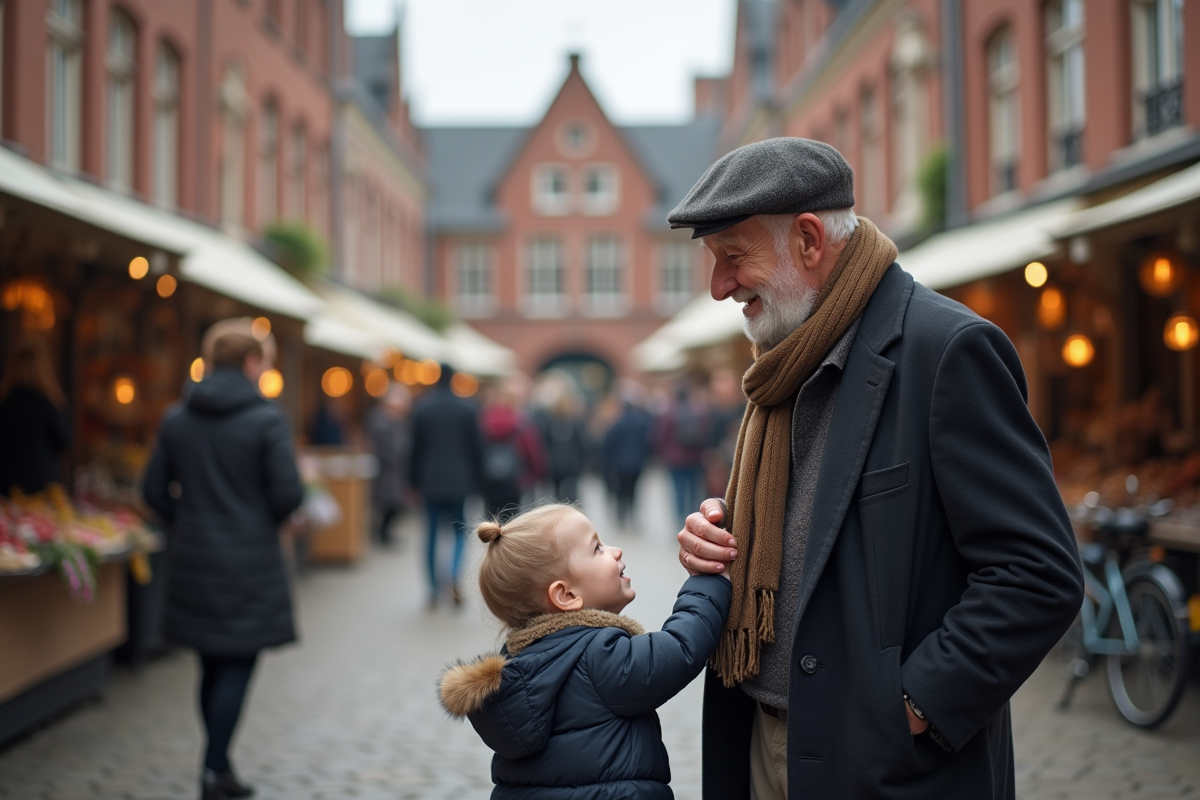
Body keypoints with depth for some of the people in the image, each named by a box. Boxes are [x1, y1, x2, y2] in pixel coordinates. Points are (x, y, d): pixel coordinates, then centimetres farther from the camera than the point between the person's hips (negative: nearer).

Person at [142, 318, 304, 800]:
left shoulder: (177, 419, 5)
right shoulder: (266, 419, -12)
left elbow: (154, 489, 6)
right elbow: (288, 493, -14)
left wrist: (187, 524, 15)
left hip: (192, 560, 6)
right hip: (248, 563, -6)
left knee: (212, 667, 16)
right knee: (237, 668, 2)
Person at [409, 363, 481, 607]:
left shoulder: (421, 409, -2)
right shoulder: (467, 409, -2)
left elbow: (416, 447, 0)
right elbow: (474, 447, 1)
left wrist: (415, 481, 8)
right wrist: (474, 480, 10)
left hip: (430, 481, 0)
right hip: (459, 481, 0)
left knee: (432, 532, 9)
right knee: (460, 529, 12)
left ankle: (435, 587, 9)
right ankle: (454, 577, -11)